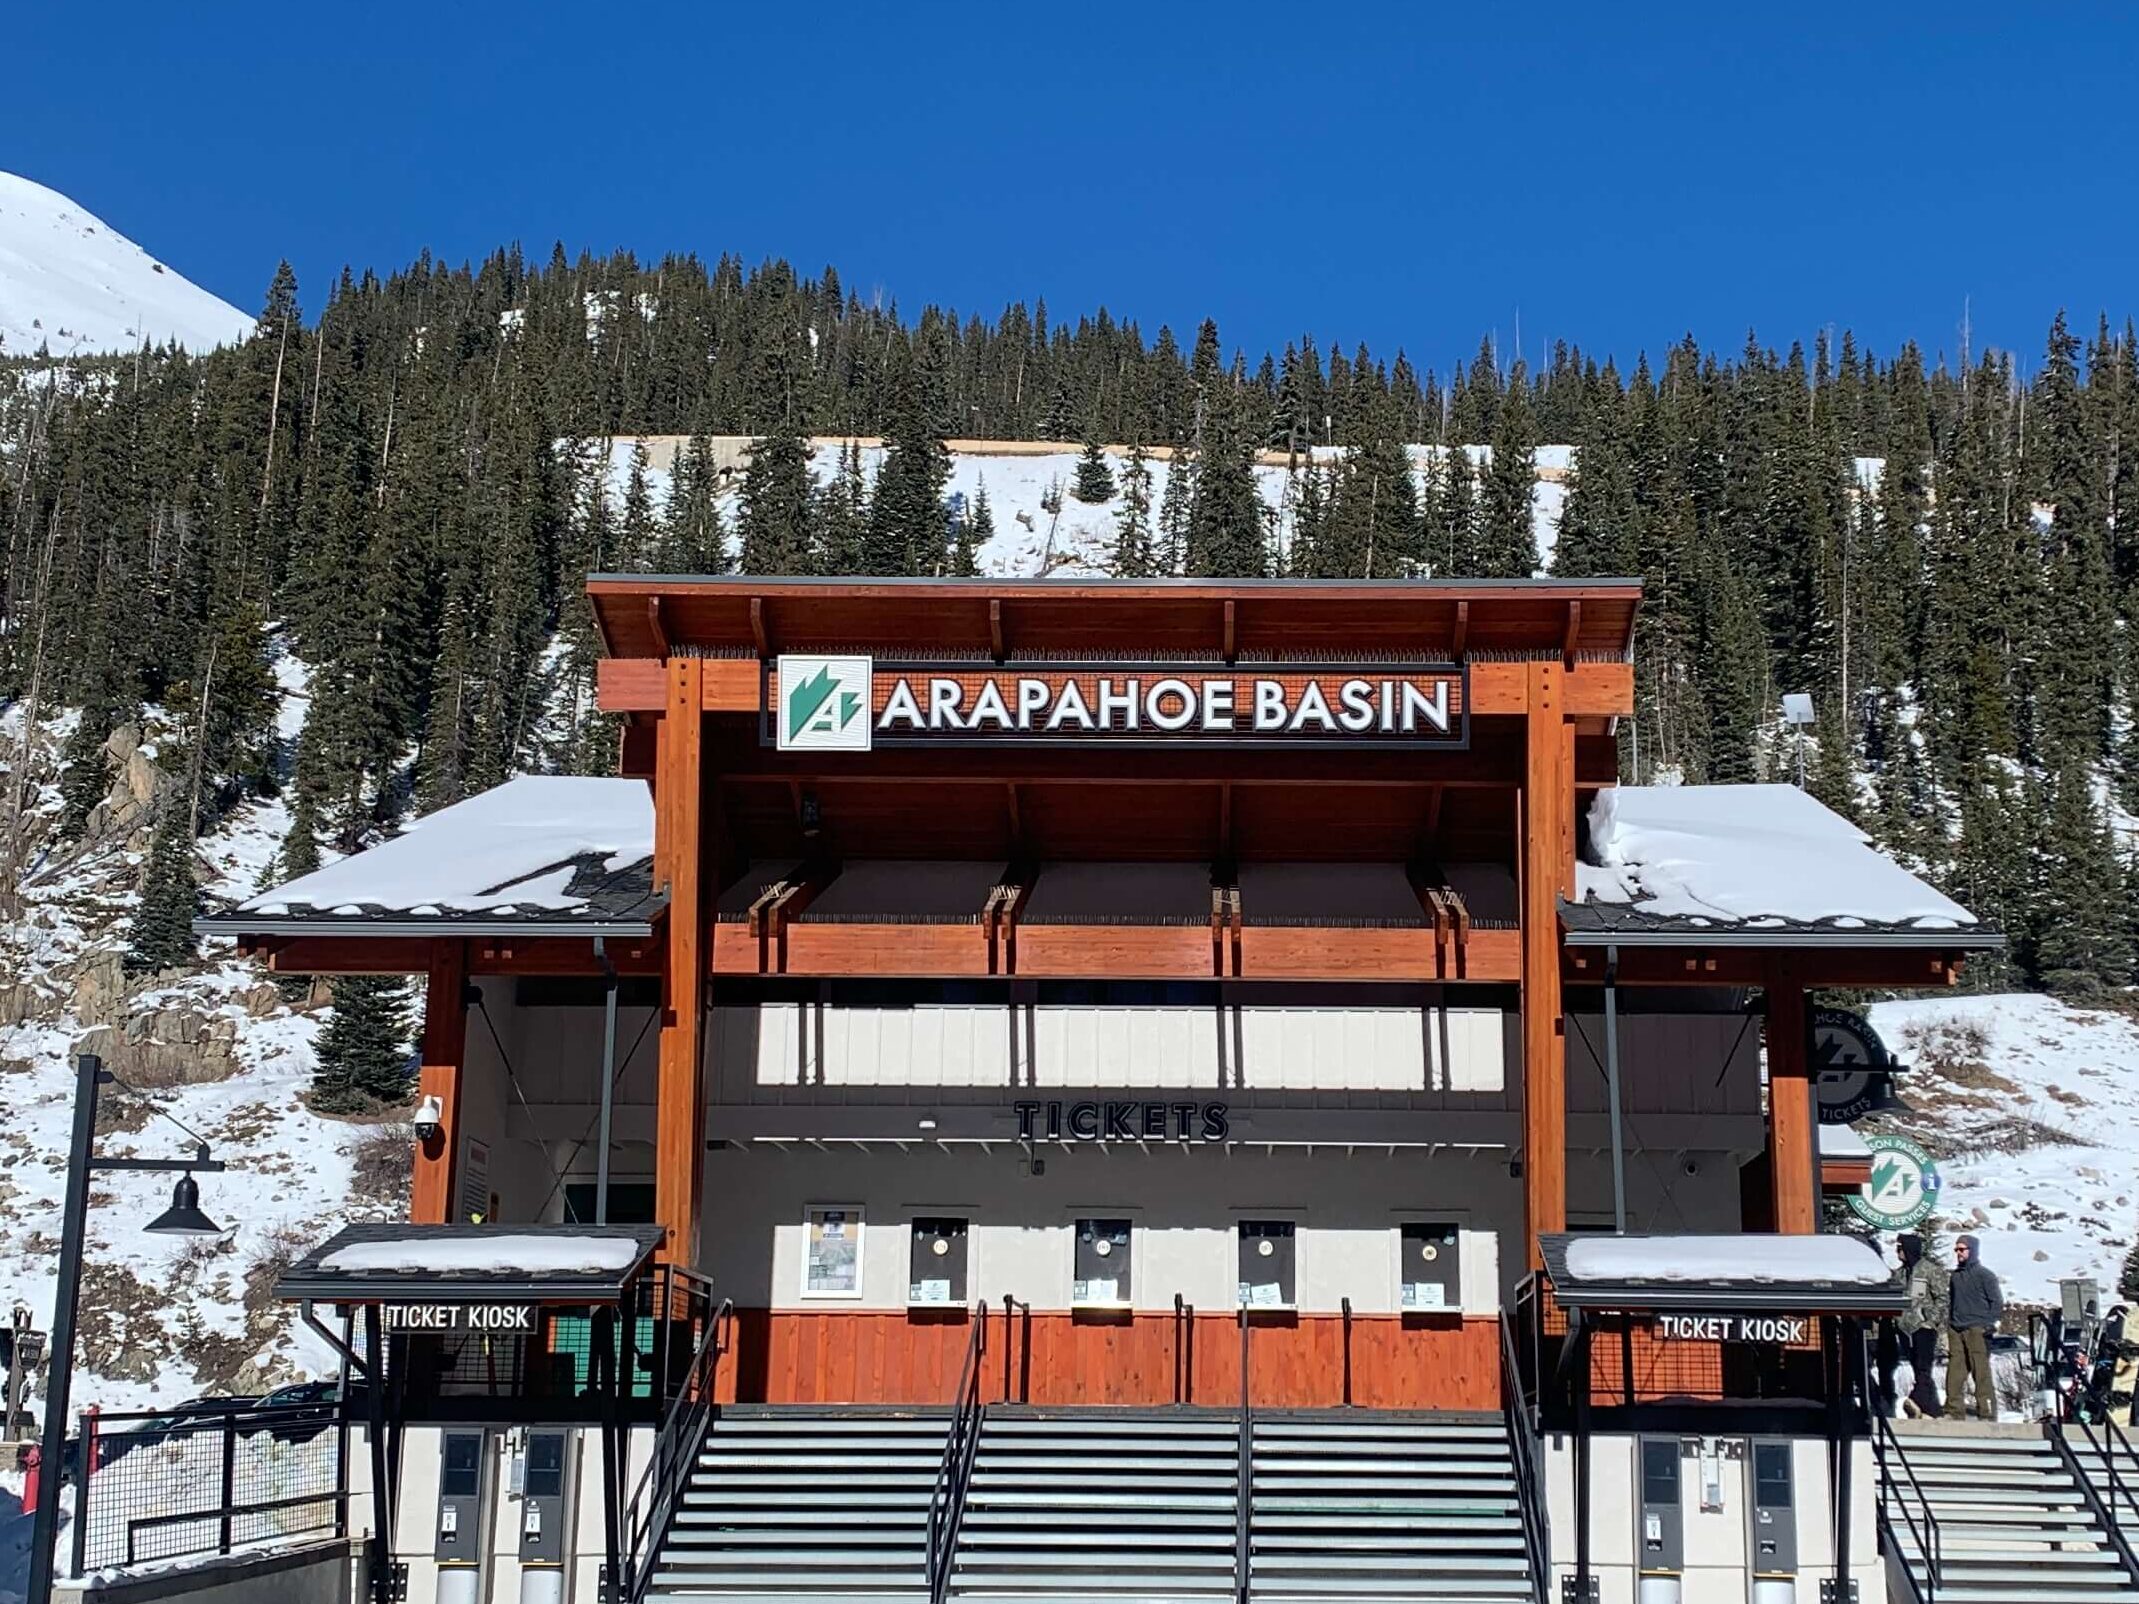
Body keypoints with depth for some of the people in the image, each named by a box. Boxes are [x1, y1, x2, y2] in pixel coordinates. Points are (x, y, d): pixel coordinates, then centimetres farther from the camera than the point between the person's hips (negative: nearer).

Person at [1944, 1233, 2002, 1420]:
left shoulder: (1984, 1275, 1)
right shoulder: (1955, 1275, 19)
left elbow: (1997, 1302, -2)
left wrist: (1991, 1324, -11)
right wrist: (1948, 1325, 16)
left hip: (1976, 1329, -6)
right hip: (1956, 1330, 6)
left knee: (1981, 1372, -8)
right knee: (1954, 1372, 1)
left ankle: (1987, 1413, -8)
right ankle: (1954, 1410, 4)